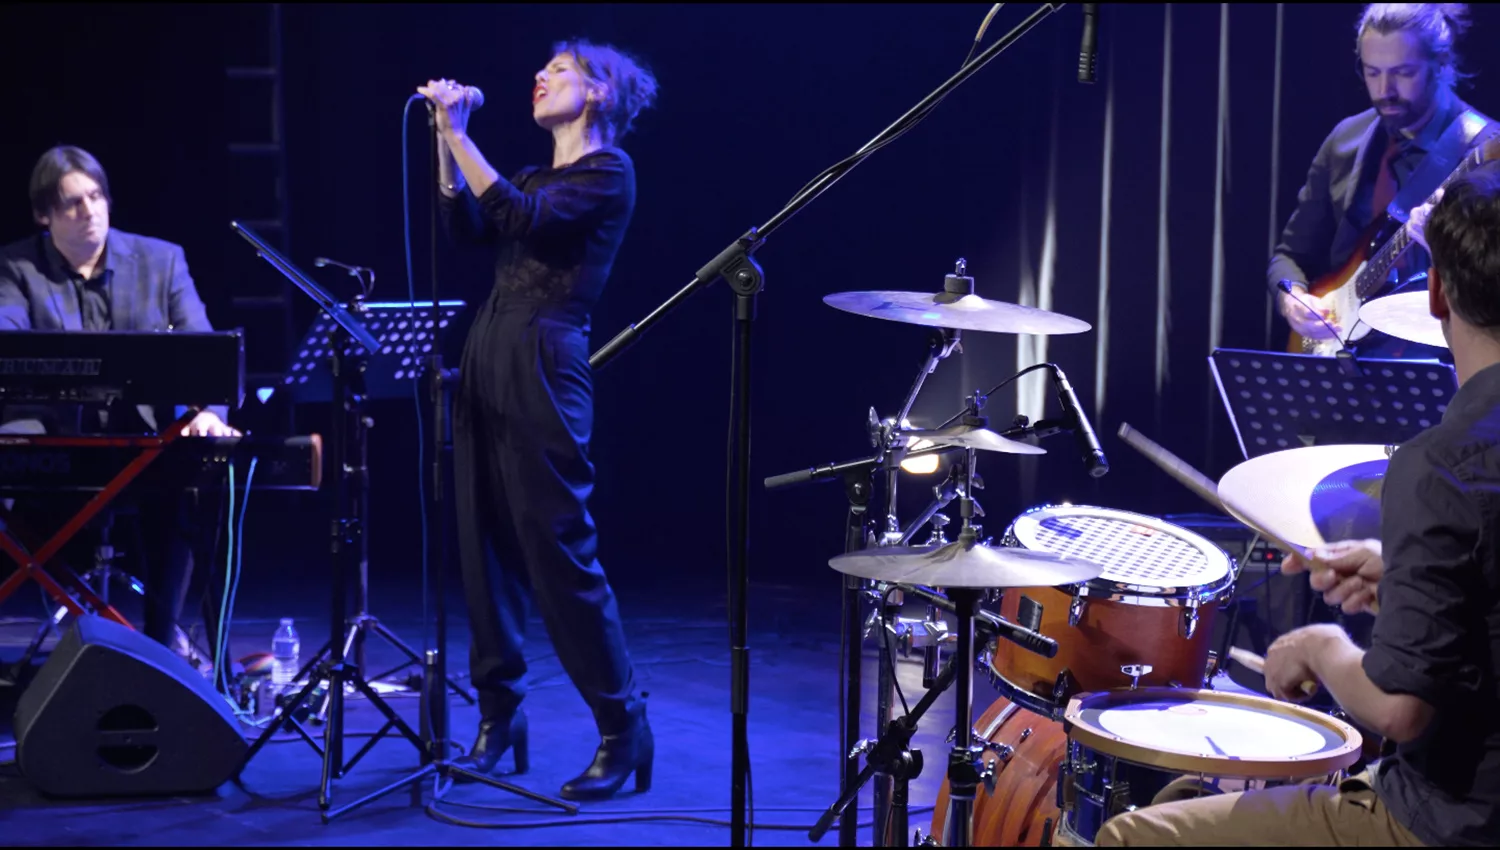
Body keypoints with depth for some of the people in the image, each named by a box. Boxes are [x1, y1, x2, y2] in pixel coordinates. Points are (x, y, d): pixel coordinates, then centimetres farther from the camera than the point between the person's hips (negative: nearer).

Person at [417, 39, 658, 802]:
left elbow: (523, 220, -16)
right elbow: (467, 228, 9)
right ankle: (500, 716, 17)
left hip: (542, 367, -8)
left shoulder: (607, 172, -2)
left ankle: (623, 731, 0)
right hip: (485, 360, 8)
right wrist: (445, 139, 3)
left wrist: (459, 135, -14)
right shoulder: (539, 174, 22)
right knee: (484, 547, 8)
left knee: (559, 553, -9)